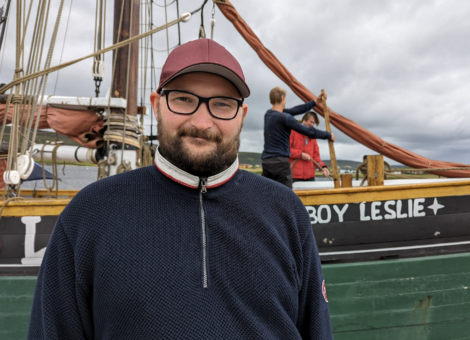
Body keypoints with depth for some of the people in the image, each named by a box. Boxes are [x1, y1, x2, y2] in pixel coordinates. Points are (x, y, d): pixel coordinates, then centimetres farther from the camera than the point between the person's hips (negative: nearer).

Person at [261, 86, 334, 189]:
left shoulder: (268, 114, 11)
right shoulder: (285, 118, -12)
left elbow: (294, 110, 16)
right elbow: (309, 132, -8)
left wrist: (315, 102, 21)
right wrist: (328, 135, 7)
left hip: (265, 160, 8)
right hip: (280, 161, -8)